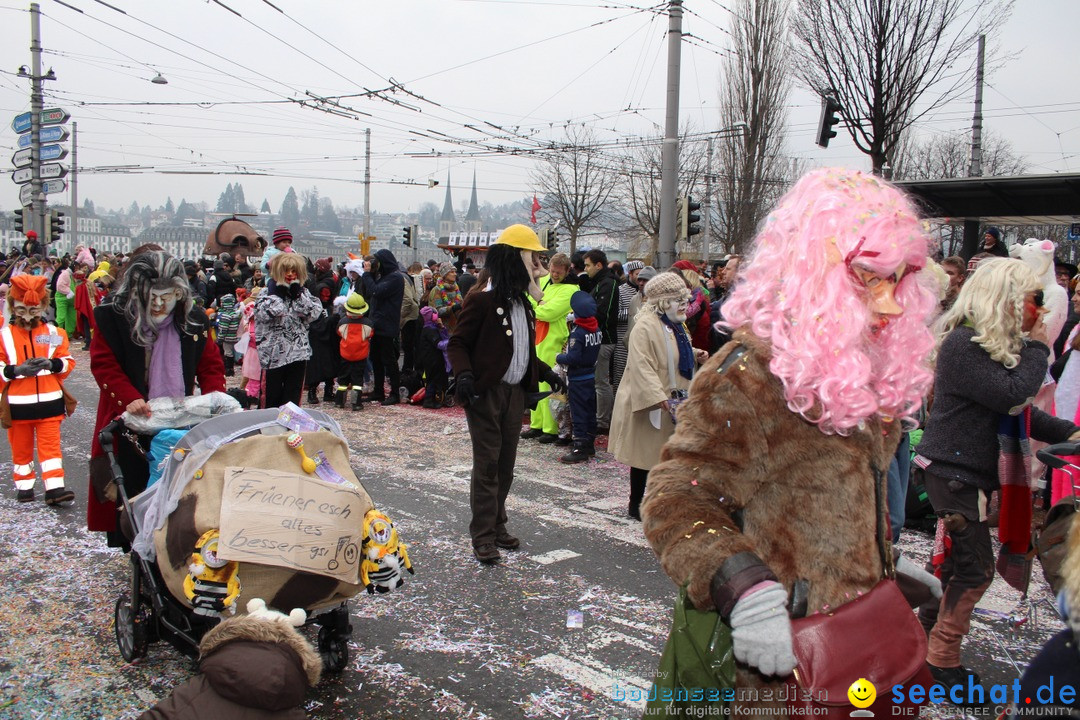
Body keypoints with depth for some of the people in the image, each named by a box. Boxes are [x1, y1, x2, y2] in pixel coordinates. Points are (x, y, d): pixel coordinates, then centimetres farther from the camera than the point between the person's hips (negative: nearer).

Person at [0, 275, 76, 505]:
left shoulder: (53, 333, 3)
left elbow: (68, 361, 4)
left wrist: (52, 364, -15)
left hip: (49, 400, 0)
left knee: (50, 445, -1)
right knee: (21, 447, 12)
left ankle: (54, 488, -3)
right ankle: (24, 486, 25)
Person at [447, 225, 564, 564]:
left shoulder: (521, 301, 14)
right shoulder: (483, 299, -12)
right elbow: (458, 342, -12)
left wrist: (544, 371, 15)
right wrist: (463, 374, -27)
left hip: (515, 392, 8)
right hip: (486, 393, -8)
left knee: (506, 464, 13)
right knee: (487, 465, -4)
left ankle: (497, 525, 25)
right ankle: (483, 536, 3)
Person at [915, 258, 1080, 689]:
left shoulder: (999, 345, 13)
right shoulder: (964, 344, -19)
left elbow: (1020, 411, 15)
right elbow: (1012, 395, -25)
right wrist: (1038, 349, -12)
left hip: (976, 470, 10)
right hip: (954, 470, -10)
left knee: (959, 561, 18)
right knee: (976, 568, -7)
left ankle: (925, 629, 33)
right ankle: (942, 662, 4)